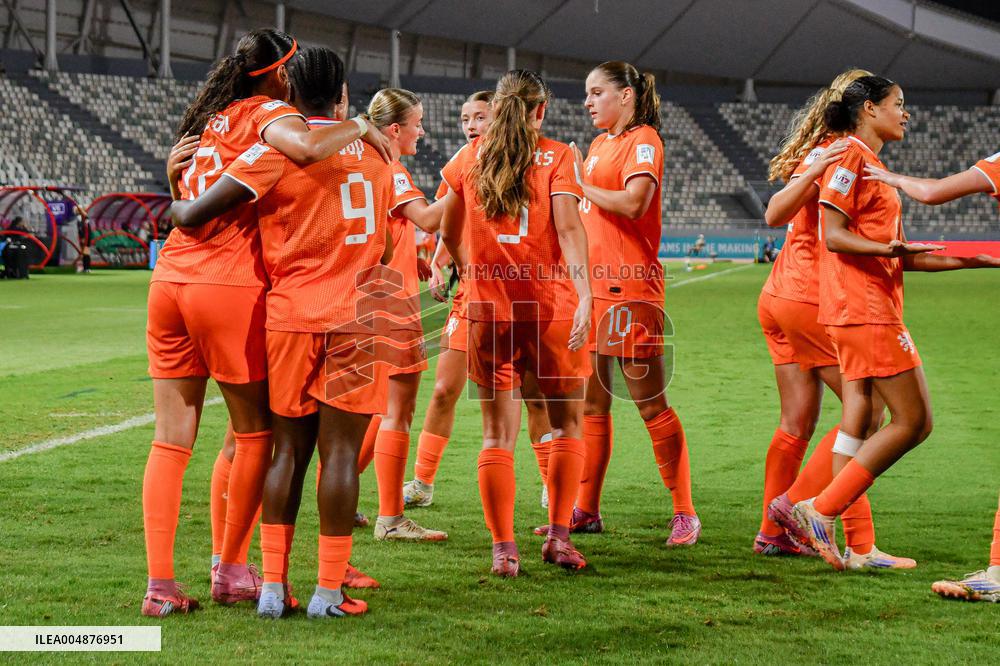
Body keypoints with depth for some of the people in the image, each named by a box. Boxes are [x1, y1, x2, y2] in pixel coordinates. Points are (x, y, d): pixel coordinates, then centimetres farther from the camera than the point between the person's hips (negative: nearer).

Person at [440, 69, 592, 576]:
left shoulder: (468, 158, 7)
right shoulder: (556, 157, -1)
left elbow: (449, 233, 17)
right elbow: (568, 227, -15)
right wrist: (584, 293, -22)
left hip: (488, 308, 2)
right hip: (551, 306, -2)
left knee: (498, 434, 6)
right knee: (566, 422, 13)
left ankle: (503, 549, 1)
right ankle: (559, 536, 7)